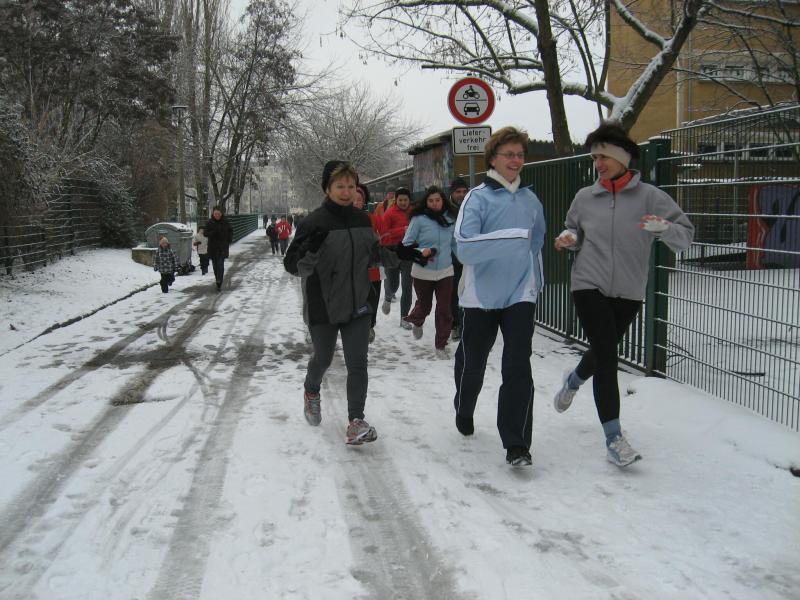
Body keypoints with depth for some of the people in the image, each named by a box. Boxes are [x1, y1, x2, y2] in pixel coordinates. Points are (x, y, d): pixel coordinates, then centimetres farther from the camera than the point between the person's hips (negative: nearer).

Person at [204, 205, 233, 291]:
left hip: (223, 247, -2)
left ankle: (219, 283, -18)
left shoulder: (225, 222, -2)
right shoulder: (210, 222, -2)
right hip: (213, 248, 2)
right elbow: (206, 233, -4)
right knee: (215, 265, 8)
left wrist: (229, 240, 2)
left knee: (220, 264, -15)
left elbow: (230, 231, 13)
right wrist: (214, 232, -22)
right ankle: (218, 282, 23)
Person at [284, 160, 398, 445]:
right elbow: (293, 266, -17)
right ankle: (311, 391, 47)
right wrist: (311, 251, -37)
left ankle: (356, 420, 6)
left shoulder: (362, 219, 2)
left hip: (356, 304, 3)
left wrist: (396, 255, 1)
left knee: (358, 362, -2)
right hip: (323, 307, -3)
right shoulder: (315, 222, -16)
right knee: (323, 358, 15)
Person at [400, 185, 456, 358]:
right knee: (424, 305, 12)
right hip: (422, 272, -2)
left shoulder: (449, 220, 5)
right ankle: (417, 322, 48)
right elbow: (406, 244, -6)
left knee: (444, 310, -1)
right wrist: (421, 253, -21)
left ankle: (441, 345, 13)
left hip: (445, 272, 2)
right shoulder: (419, 219, -7)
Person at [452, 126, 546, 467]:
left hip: (520, 295, 2)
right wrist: (511, 237, -27)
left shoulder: (530, 200, 7)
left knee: (518, 366, -9)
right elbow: (464, 247, -22)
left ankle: (516, 444, -3)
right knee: (472, 362, 14)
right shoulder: (478, 197, -8)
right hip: (481, 295, -2)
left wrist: (536, 283, 23)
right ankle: (464, 413, 43)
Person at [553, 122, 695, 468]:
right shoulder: (584, 198, 3)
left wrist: (664, 227, -29)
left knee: (603, 351, 18)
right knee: (606, 355, -10)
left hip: (628, 292, 1)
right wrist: (569, 239, -5)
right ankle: (613, 436, -4)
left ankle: (573, 381, 53)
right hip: (589, 286, -1)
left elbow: (686, 235, -8)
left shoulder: (649, 196, -5)